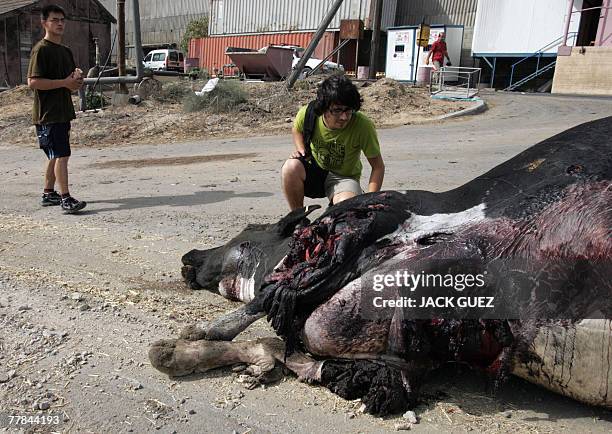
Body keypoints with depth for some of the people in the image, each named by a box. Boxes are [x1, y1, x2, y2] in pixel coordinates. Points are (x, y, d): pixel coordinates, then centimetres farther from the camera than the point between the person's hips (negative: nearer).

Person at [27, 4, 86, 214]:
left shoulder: (66, 51, 17)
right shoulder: (41, 49, -9)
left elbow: (72, 81, 23)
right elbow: (33, 82, -17)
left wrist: (77, 79, 0)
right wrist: (65, 82, -19)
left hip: (64, 111, 9)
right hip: (48, 113, -9)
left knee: (56, 155, 14)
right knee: (61, 155, -12)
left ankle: (48, 194, 25)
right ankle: (65, 198, -10)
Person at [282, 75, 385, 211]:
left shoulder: (363, 126, -25)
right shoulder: (307, 113, -18)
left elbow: (378, 167, -16)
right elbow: (297, 129, 10)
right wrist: (302, 150, -10)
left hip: (344, 178, -2)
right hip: (314, 170, 3)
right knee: (291, 167, -32)